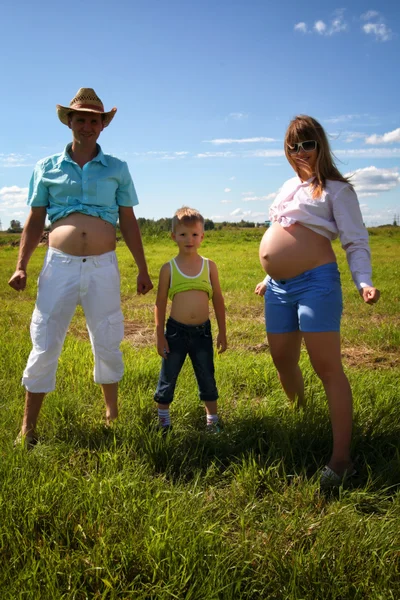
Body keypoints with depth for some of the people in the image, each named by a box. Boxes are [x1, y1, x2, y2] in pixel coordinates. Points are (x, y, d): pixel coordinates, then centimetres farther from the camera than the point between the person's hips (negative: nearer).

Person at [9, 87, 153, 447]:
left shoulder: (117, 169, 8)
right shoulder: (46, 168, 8)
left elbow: (129, 222, 9)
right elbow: (35, 221, 8)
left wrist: (143, 268, 7)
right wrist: (21, 266, -1)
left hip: (103, 267, 1)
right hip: (59, 265, 0)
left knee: (108, 345, 9)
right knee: (45, 346, 1)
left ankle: (112, 415, 28)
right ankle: (28, 427, 14)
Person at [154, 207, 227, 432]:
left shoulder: (209, 266, 1)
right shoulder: (169, 268, -3)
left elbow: (218, 300, 7)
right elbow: (160, 304, 0)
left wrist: (223, 332, 7)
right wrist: (160, 337, -2)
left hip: (202, 331, 1)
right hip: (176, 331, -1)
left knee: (207, 378, 12)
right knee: (168, 378, 10)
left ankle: (212, 418, 29)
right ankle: (163, 419, 29)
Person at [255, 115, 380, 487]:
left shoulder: (335, 189, 0)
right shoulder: (288, 188, 20)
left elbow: (356, 242, -6)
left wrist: (363, 282, -21)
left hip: (315, 283, -8)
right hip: (279, 288, 8)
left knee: (326, 366, -9)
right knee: (283, 362, 13)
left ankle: (341, 458, -5)